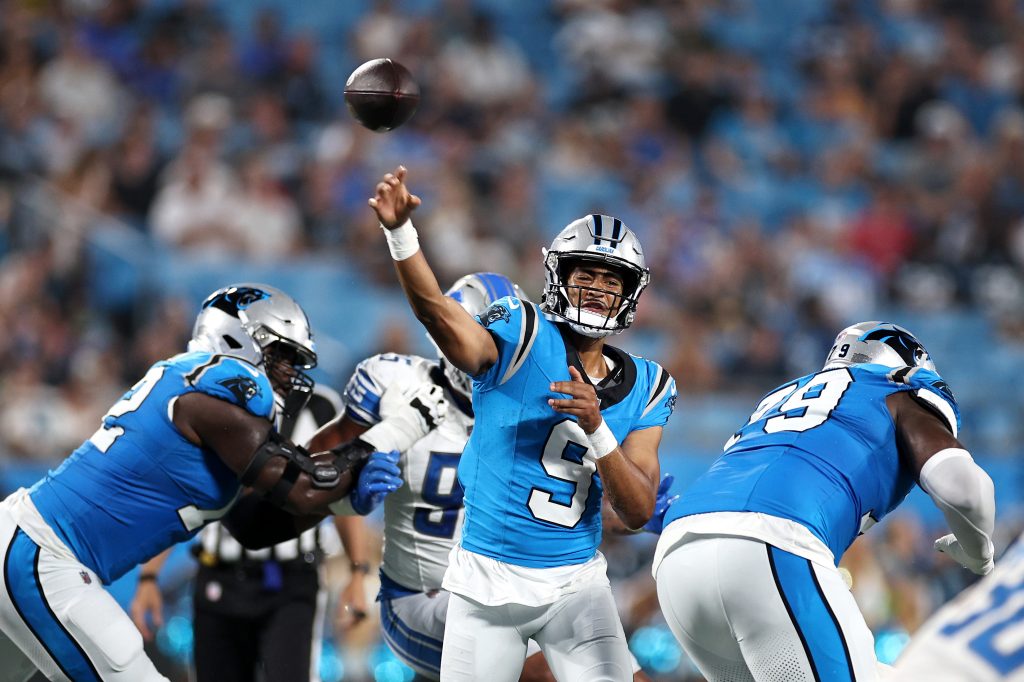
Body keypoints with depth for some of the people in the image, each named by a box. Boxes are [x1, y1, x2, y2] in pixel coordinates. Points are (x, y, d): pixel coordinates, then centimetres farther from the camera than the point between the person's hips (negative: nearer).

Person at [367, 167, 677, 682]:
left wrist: (596, 428, -19)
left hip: (576, 584, 3)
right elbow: (438, 312, -28)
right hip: (487, 581, -3)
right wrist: (400, 233, -47)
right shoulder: (524, 337, -7)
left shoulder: (643, 389, 5)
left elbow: (637, 513, -2)